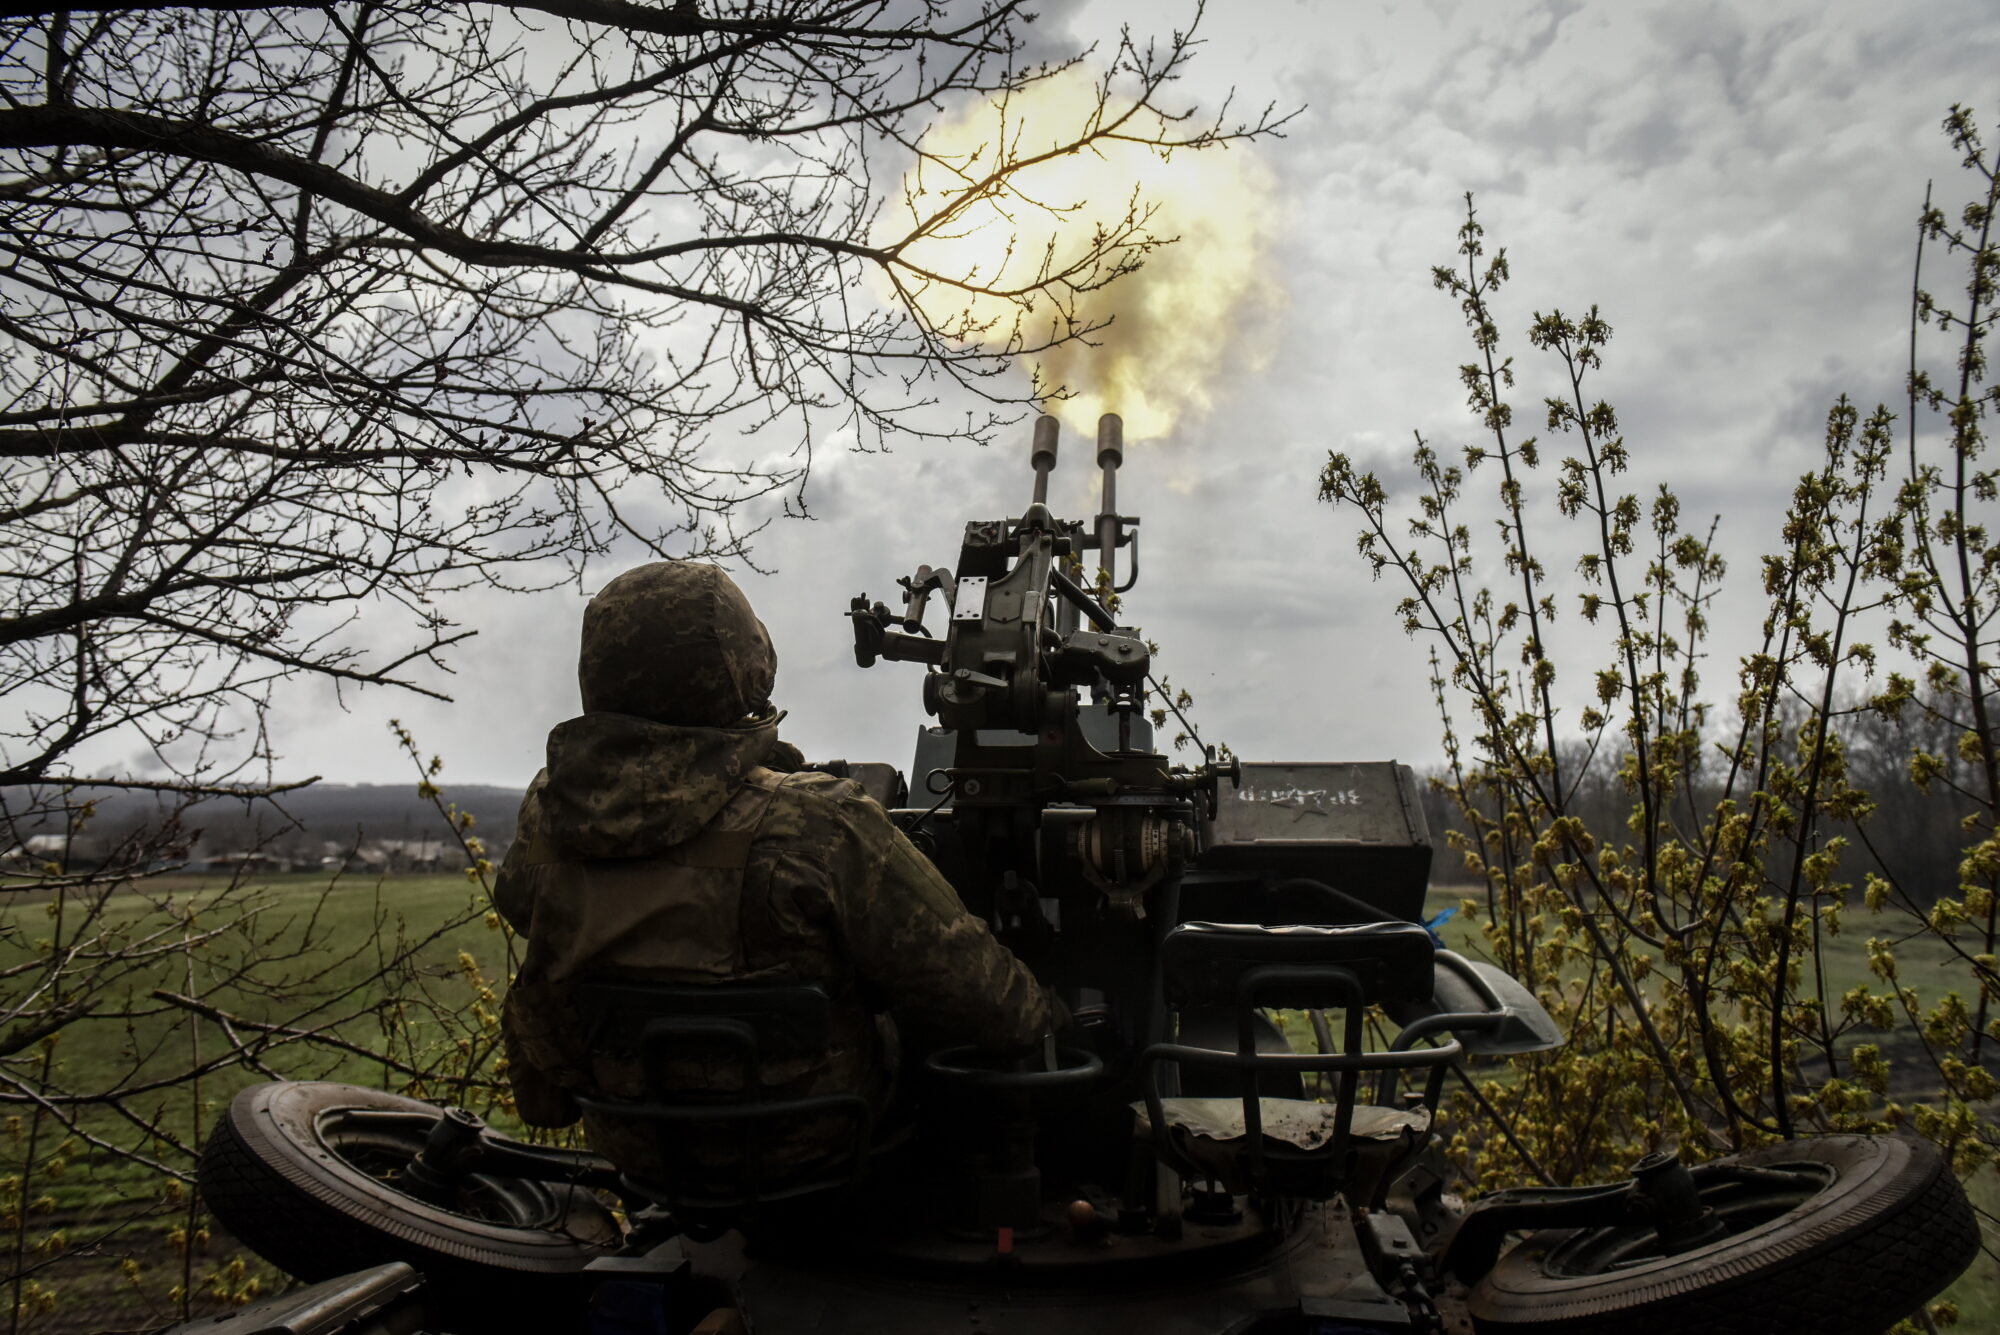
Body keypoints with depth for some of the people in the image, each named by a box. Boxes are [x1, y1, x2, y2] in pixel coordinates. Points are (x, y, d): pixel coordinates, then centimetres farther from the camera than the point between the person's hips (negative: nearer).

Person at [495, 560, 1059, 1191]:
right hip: (802, 1145, -4)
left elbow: (517, 902, 10)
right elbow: (962, 977, -22)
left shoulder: (546, 811, -15)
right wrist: (1044, 1021, -2)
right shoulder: (814, 828, -31)